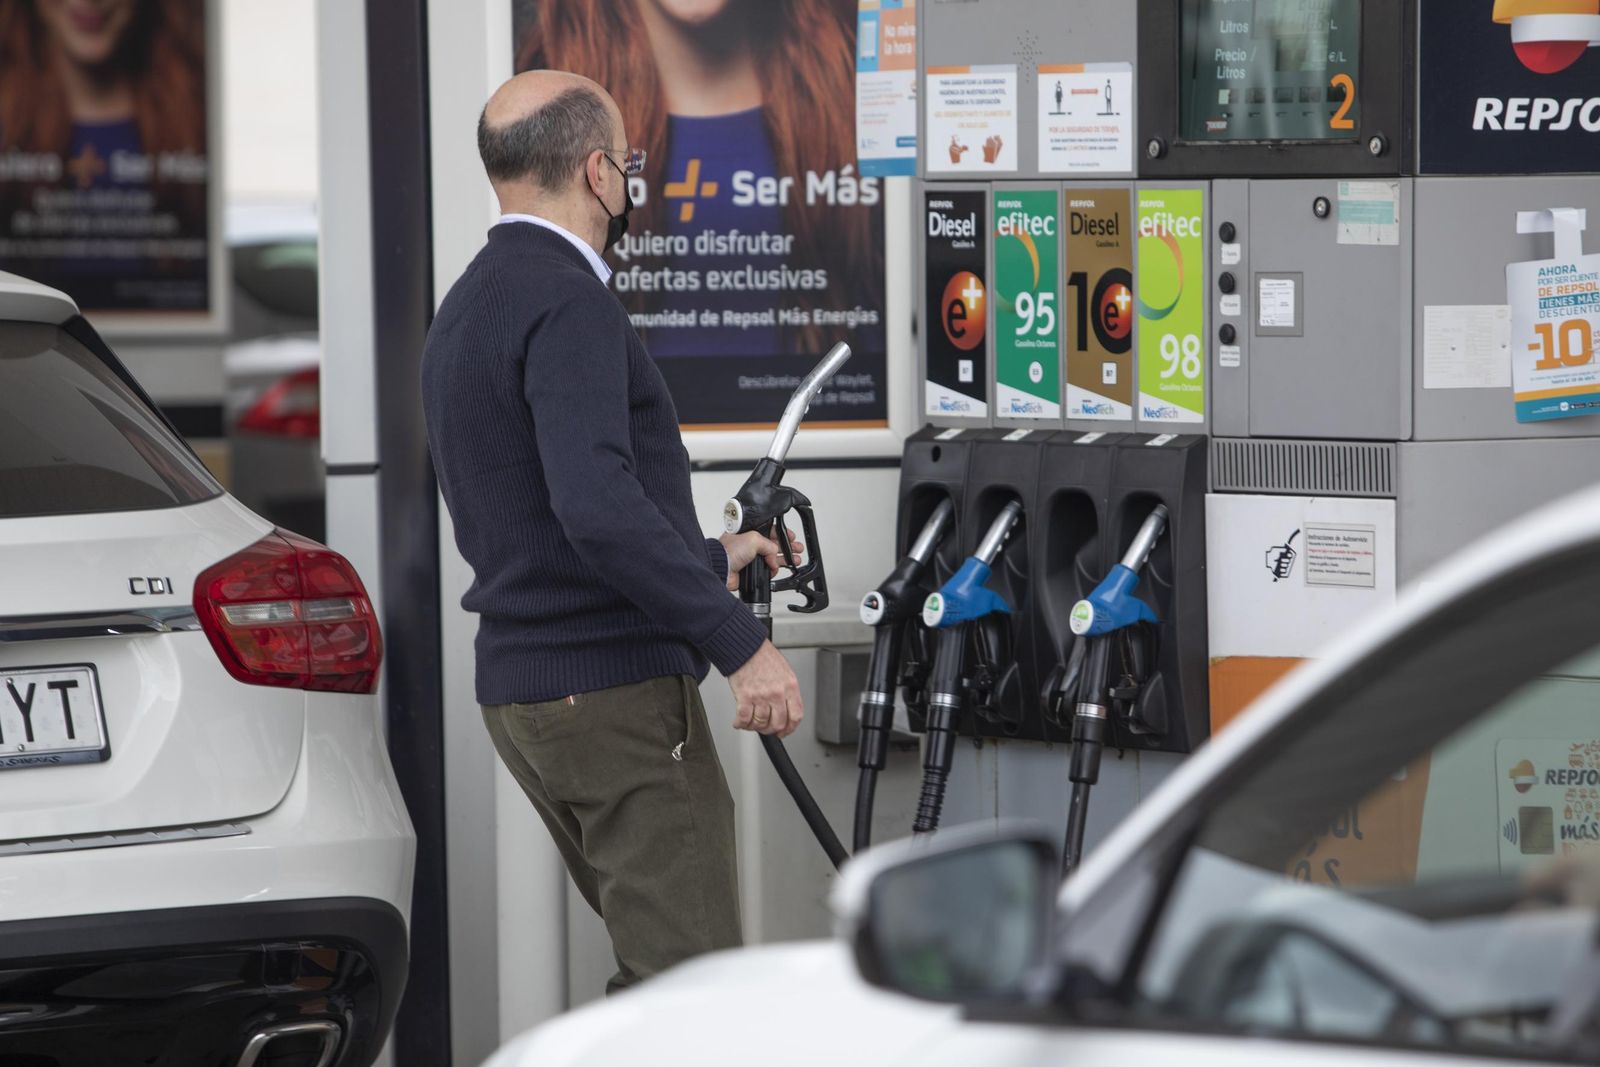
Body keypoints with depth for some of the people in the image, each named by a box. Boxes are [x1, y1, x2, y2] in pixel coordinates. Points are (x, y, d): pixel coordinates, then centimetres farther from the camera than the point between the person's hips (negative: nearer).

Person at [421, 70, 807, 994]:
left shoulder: (466, 312, 17)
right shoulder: (568, 305, -15)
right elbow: (598, 507, -28)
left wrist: (706, 558, 32)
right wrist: (739, 641, -25)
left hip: (523, 686, 10)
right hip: (614, 687, -10)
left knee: (654, 975, 16)